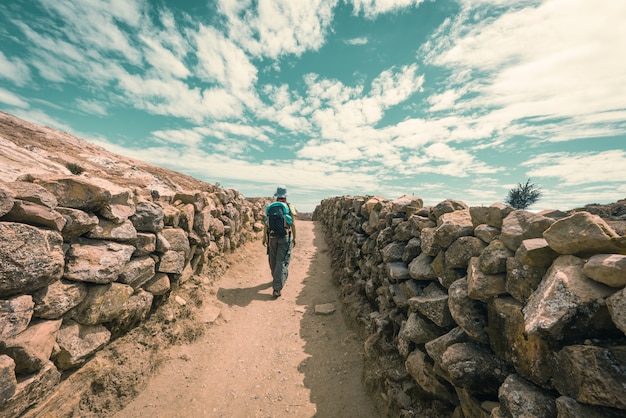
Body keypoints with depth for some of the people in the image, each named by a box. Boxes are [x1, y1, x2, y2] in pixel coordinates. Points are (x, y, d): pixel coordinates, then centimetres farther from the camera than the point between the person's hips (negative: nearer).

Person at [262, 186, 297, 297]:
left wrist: (264, 237, 12)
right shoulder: (290, 207, -4)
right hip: (285, 237, -3)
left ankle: (276, 279, 41)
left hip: (272, 236, 3)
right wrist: (294, 238, 3)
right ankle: (277, 287, -5)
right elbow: (293, 224, -6)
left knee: (273, 259, 20)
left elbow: (266, 224, 3)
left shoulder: (269, 207, 3)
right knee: (282, 262, 0)